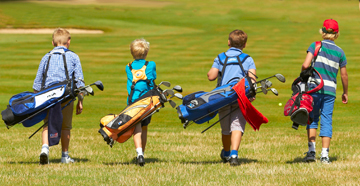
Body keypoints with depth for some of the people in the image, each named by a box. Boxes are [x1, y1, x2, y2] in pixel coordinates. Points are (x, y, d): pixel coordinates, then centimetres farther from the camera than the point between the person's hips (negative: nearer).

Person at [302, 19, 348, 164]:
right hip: (330, 90, 1)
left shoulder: (316, 46, -1)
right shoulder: (340, 52, 6)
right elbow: (344, 75, 10)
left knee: (313, 118, 10)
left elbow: (305, 65, -11)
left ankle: (311, 151, 0)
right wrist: (345, 93, 23)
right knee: (327, 120, 5)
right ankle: (325, 155, 1)